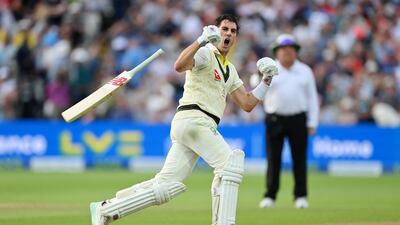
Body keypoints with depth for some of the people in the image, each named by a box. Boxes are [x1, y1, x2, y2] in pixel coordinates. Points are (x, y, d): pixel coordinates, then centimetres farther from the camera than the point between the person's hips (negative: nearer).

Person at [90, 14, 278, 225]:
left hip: (202, 125, 8)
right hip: (193, 119, -8)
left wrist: (266, 81, 14)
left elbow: (247, 104, 23)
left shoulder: (230, 71, 26)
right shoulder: (205, 54, -2)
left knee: (165, 186, 1)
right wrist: (201, 40, -33)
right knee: (230, 163, -16)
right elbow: (179, 65, -23)